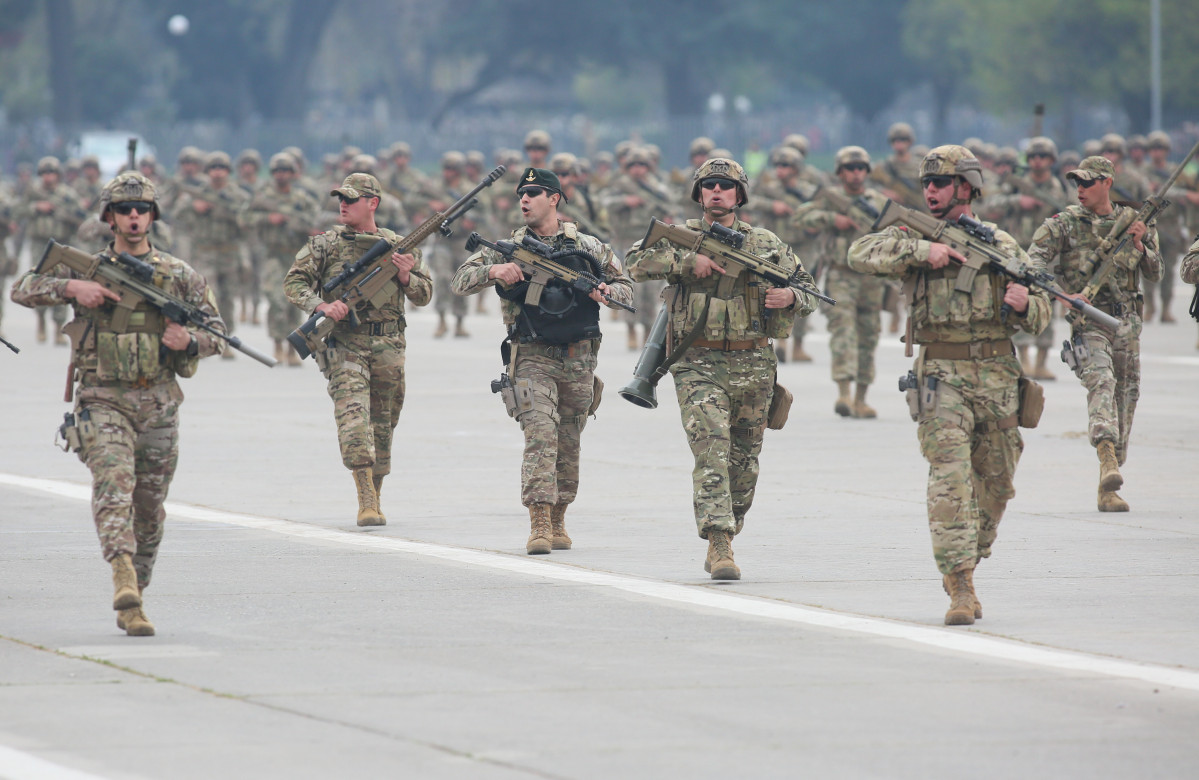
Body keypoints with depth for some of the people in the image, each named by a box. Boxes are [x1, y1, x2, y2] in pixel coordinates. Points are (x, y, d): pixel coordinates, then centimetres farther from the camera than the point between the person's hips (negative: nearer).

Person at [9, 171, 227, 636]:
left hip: (158, 405, 2)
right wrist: (71, 287, -15)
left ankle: (135, 593, 23)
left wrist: (189, 341, -12)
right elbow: (23, 290, 0)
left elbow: (217, 332, 10)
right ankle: (125, 583, -40)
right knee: (113, 482, -24)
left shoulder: (179, 276, 7)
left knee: (150, 508, 8)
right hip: (103, 400, -2)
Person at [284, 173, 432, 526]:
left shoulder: (399, 246, 9)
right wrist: (321, 306, -18)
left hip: (388, 349, 3)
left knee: (382, 424, 10)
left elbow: (425, 295, 13)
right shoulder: (325, 244, 3)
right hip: (345, 344, -3)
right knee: (353, 416, -18)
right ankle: (366, 502, -23)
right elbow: (294, 282, -1)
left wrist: (406, 277, -9)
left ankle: (374, 499, 25)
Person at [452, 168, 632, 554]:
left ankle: (558, 521, 24)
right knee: (540, 435, -17)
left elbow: (626, 287, 15)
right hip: (533, 358, -2)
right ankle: (539, 525, -22)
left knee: (569, 445, 10)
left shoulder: (588, 247, 7)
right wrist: (493, 270, -21)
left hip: (578, 359, 2)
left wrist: (606, 292, -8)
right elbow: (460, 282, -1)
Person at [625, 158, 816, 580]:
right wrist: (688, 262, -18)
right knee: (712, 450, -17)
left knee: (744, 461, 10)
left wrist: (791, 297, -8)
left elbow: (807, 288, 15)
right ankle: (719, 544, -22)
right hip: (699, 366, -3)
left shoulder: (766, 243, 9)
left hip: (753, 367, 3)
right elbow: (637, 261, -11)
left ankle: (724, 540, 25)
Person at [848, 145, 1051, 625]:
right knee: (950, 477, -16)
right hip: (941, 376, -3)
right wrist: (921, 251, -21)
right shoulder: (912, 239, 5)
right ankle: (961, 587, -19)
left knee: (995, 486, 12)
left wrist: (1025, 305, -17)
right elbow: (860, 253, -12)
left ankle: (962, 565, 33)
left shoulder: (1000, 245, 7)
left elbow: (1038, 316, 7)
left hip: (996, 376, 3)